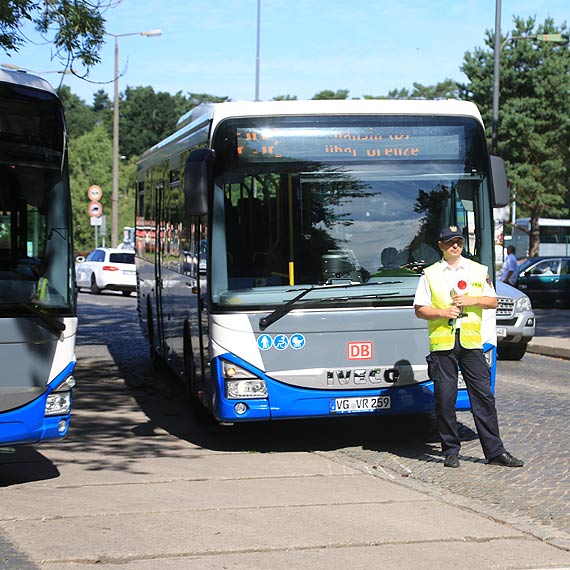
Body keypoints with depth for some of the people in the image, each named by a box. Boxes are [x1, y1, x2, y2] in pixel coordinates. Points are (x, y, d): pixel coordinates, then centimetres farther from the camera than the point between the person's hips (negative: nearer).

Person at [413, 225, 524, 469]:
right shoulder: (430, 274, 8)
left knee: (483, 396, -1)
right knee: (445, 399, -1)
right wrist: (442, 313, -10)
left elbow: (493, 301, 13)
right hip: (442, 343, -1)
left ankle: (495, 451, 4)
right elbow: (420, 309, 6)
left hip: (471, 342, 1)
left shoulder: (479, 271, 13)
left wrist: (471, 300, -4)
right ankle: (451, 451, 9)